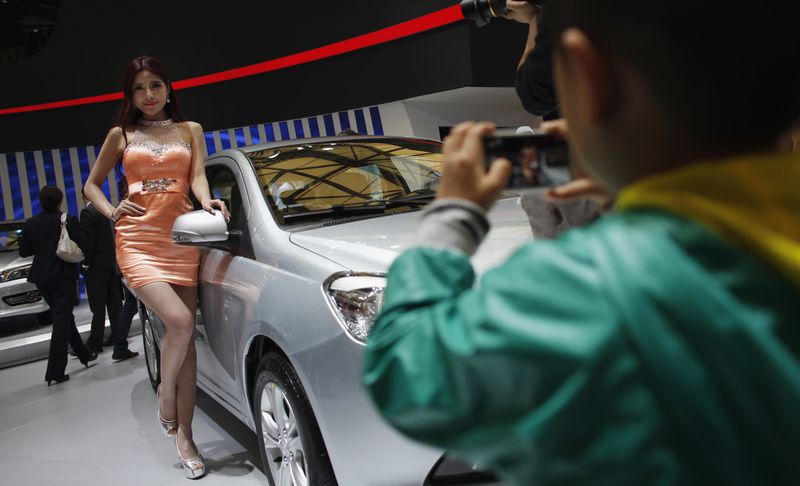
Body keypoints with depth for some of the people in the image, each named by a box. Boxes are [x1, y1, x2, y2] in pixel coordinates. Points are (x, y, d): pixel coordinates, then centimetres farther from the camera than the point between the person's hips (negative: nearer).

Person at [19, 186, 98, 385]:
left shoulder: (31, 224, 0)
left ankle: (84, 354, 28)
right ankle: (55, 372, -3)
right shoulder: (69, 220, -11)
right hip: (64, 277, -5)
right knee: (62, 321, -2)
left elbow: (24, 251, 5)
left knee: (64, 317, 18)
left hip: (42, 278, 5)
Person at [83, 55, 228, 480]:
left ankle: (184, 435, 11)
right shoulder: (121, 135, 13)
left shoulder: (189, 130, 16)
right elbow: (91, 184, 20)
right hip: (138, 241, -2)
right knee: (179, 321, -23)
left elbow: (197, 177, 2)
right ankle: (165, 397, 6)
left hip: (181, 239, 2)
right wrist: (111, 211, -1)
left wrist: (206, 201, -21)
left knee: (186, 336, 1)